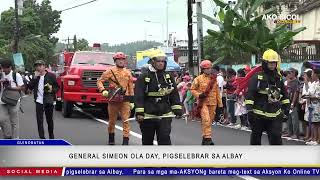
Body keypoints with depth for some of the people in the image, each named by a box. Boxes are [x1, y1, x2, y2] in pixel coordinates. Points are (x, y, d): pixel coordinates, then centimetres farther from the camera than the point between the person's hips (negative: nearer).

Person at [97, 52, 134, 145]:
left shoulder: (128, 73, 11)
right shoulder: (110, 71, 1)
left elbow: (131, 87, 15)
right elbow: (99, 81, 4)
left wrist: (132, 101, 12)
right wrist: (103, 90, -13)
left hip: (125, 100, 1)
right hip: (113, 99, -1)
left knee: (126, 120, -8)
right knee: (112, 120, 10)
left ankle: (125, 140, -9)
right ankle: (111, 139, 28)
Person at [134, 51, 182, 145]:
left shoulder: (169, 77, 8)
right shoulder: (143, 78, -5)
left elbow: (174, 95, 12)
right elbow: (139, 97, -8)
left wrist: (177, 109, 5)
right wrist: (139, 113, -14)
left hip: (165, 115, 2)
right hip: (148, 116, -2)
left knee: (165, 138, -8)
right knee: (147, 140, 10)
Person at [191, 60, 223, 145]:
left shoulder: (214, 79, 11)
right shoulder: (198, 79, -1)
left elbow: (217, 91, 15)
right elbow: (193, 89, 3)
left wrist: (220, 104, 13)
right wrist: (199, 95, -15)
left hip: (213, 103, 5)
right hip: (203, 103, -5)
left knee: (209, 121, 9)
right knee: (206, 120, -17)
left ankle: (205, 138, 20)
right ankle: (207, 138, -17)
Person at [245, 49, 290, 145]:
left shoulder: (278, 78, 11)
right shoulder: (257, 77, -7)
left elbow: (284, 95, 20)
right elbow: (250, 94, -11)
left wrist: (286, 109, 15)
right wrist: (249, 110, -17)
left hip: (275, 116, 3)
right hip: (259, 115, -3)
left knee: (276, 137, -7)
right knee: (256, 138, 10)